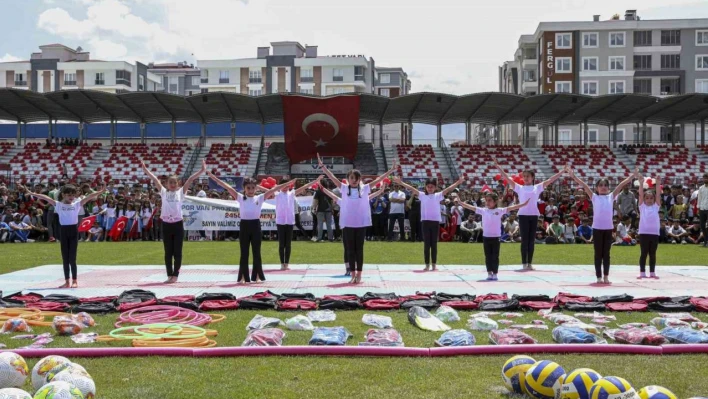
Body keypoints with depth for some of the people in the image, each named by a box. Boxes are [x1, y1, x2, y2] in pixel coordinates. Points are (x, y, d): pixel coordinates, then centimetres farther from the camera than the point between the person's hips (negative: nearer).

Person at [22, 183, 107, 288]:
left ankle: (75, 281, 6)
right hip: (63, 231, 2)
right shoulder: (58, 204, 3)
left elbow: (89, 197, -9)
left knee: (72, 258, -2)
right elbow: (45, 197, -4)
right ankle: (67, 281, 14)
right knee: (65, 258, 7)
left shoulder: (77, 204, 2)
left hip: (73, 230, -2)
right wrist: (31, 193, -11)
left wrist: (100, 192, -21)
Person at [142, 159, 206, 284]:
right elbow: (155, 179, 5)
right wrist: (145, 169, 3)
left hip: (178, 224, -1)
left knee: (177, 252, 2)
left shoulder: (181, 191, 6)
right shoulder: (163, 192, 9)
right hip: (166, 225, 2)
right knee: (168, 252, 7)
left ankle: (175, 275, 9)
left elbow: (190, 179, -1)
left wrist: (202, 170, -8)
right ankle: (169, 275, 15)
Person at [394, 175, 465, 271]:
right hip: (426, 221, 0)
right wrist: (401, 183, -13)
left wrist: (458, 183, -19)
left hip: (435, 222, 0)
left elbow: (448, 189, -6)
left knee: (434, 244, 5)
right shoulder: (422, 195, 5)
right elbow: (412, 188, -3)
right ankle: (427, 265, 7)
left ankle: (434, 264, 10)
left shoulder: (438, 195, 4)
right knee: (426, 244, 3)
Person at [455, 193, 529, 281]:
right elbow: (470, 207, -1)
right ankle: (489, 273, 16)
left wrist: (524, 204, -17)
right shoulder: (483, 210, 1)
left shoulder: (500, 210, -3)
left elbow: (511, 208, -9)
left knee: (495, 256, 4)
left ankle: (495, 274, 12)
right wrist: (459, 202, -7)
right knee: (488, 256, 8)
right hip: (486, 237, 2)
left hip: (496, 237, -2)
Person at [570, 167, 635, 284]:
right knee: (598, 253, 3)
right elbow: (584, 185, -4)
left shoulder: (611, 196, 11)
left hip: (608, 228, 2)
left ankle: (606, 276, 12)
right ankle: (599, 277, 7)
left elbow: (621, 185, 5)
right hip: (597, 228, -2)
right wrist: (574, 177, -12)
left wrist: (631, 176, -1)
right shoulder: (594, 197, 5)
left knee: (606, 253, 7)